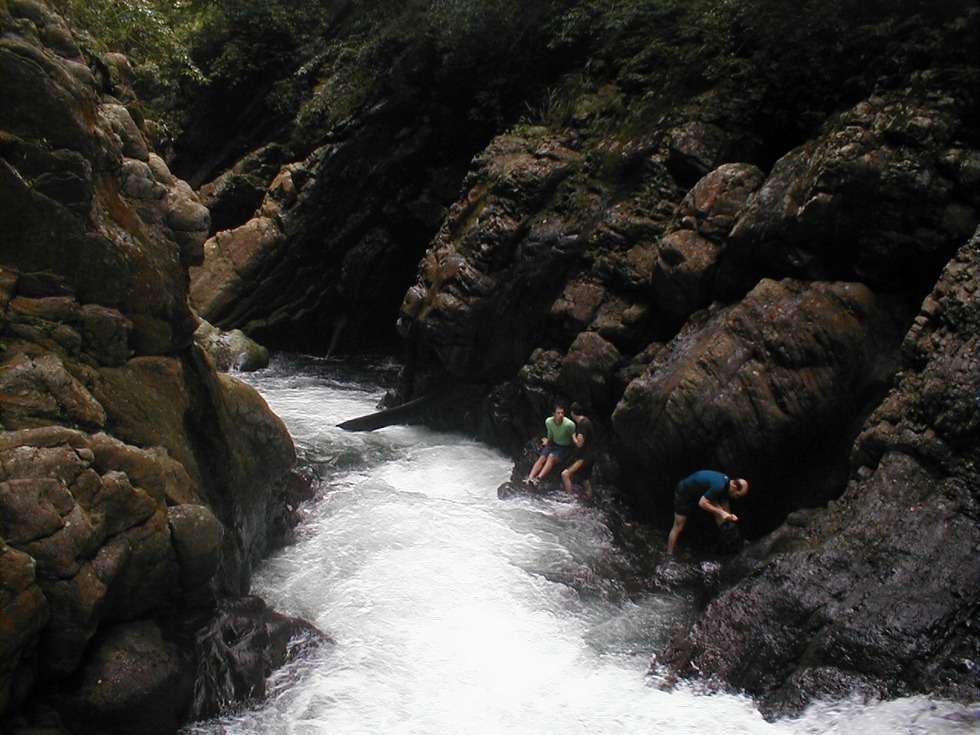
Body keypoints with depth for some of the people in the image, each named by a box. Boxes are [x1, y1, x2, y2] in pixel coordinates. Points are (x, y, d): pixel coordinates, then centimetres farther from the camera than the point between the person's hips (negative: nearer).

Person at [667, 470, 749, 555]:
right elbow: (702, 503, -32)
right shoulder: (719, 485, -36)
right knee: (678, 527, -5)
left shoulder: (727, 482, -8)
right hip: (684, 493, -8)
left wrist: (730, 516, -13)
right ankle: (669, 554, 5)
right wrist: (721, 512, -30)